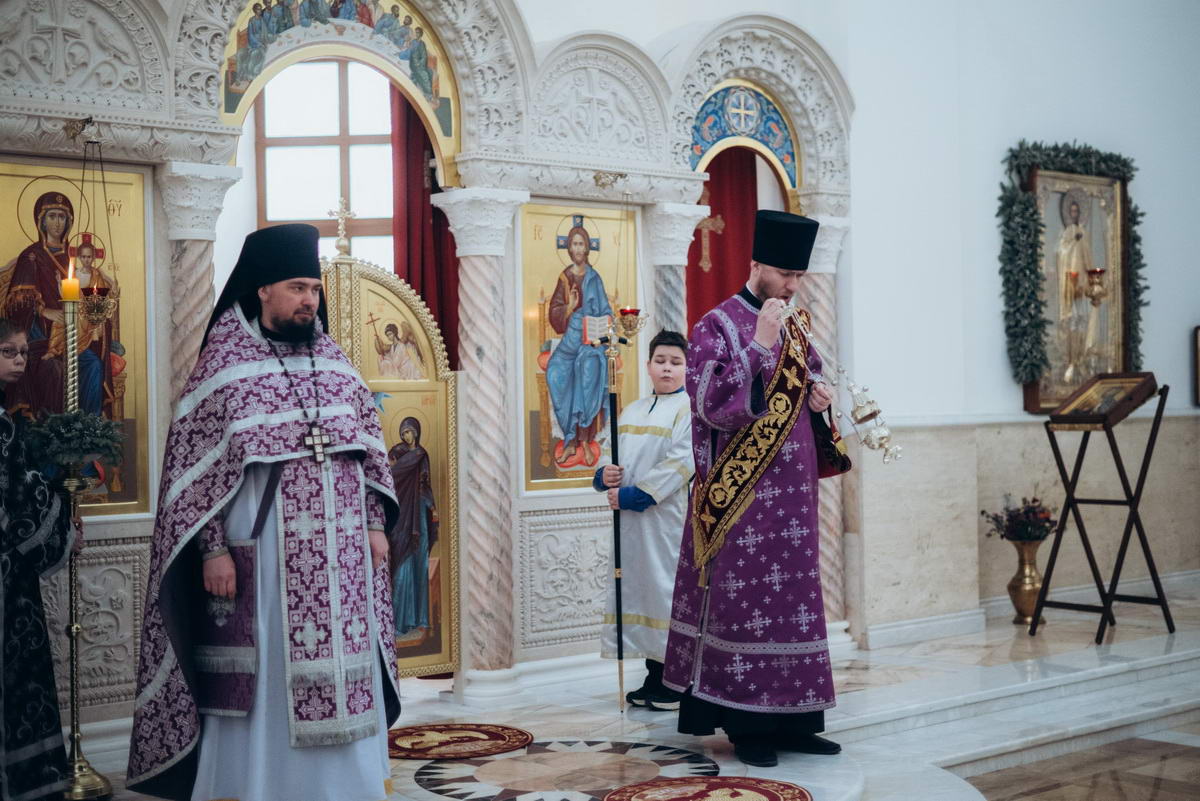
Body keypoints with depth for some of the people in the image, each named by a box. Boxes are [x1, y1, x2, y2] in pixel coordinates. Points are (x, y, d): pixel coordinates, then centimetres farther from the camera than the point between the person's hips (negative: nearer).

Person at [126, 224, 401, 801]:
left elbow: (368, 445, 14)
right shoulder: (224, 362, -4)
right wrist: (213, 549, -14)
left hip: (341, 553, 5)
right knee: (261, 682, 2)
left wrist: (376, 524, 8)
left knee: (341, 677, 9)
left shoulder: (332, 359, 10)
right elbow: (197, 462, -8)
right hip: (260, 552, -5)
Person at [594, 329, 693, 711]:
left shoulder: (689, 409, -6)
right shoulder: (631, 412, 17)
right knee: (638, 587, 9)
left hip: (669, 518, -7)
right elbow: (613, 454, 18)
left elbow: (679, 465, -15)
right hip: (631, 521, 7)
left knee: (667, 588, -4)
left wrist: (631, 495, -18)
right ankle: (654, 678, 19)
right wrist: (604, 474, -7)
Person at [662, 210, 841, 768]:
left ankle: (790, 720, 17)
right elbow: (711, 404, -19)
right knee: (743, 601, -3)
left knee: (793, 595, 9)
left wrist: (818, 393, 2)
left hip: (792, 490, 8)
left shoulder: (794, 324, 12)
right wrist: (759, 345, -23)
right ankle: (745, 725, 6)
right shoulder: (717, 327, -9)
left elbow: (812, 373, 26)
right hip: (743, 493, -7)